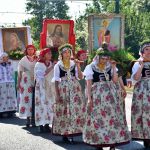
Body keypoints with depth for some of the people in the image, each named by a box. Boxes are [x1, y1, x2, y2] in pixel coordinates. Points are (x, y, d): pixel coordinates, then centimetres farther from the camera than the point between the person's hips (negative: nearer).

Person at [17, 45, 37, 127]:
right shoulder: (23, 60, 7)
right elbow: (20, 72, 7)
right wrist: (18, 83, 2)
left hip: (35, 81, 0)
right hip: (25, 81, 0)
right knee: (26, 98, -3)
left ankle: (33, 117, 4)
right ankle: (28, 118, 2)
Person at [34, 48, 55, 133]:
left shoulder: (52, 64, 11)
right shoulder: (39, 64, -2)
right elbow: (42, 74, -18)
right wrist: (51, 67, -20)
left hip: (50, 87, 4)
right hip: (41, 86, -4)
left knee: (50, 104, 1)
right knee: (42, 104, -7)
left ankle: (47, 124, 6)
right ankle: (41, 125, -5)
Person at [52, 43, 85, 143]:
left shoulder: (74, 64, 8)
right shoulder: (58, 66, 2)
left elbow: (80, 77, 0)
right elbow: (56, 81, 1)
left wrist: (78, 67, -13)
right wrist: (57, 94, -6)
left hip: (74, 89, 2)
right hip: (63, 89, -2)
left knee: (75, 109, -2)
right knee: (63, 110, -2)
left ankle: (71, 132, 7)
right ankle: (64, 133, 6)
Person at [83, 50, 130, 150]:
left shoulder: (110, 67, 8)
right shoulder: (91, 67, 0)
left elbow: (115, 80, 1)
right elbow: (89, 84, -1)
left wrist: (114, 68, -4)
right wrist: (89, 98, -7)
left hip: (110, 94, 3)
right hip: (97, 94, -3)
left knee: (112, 116, -1)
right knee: (98, 118, -1)